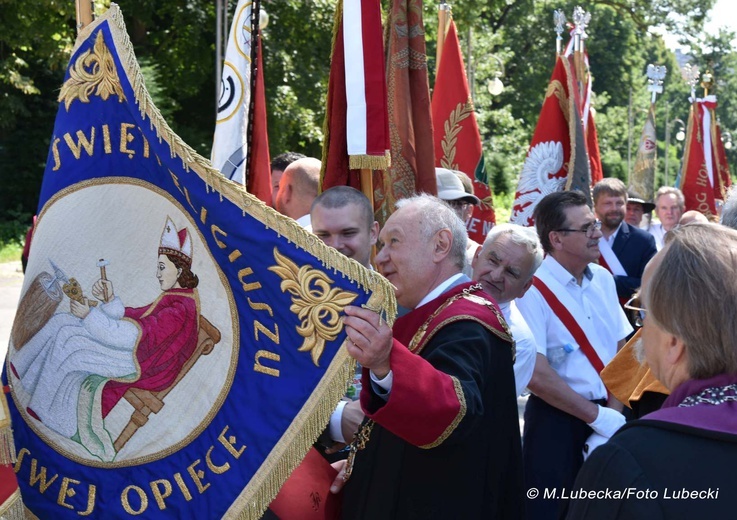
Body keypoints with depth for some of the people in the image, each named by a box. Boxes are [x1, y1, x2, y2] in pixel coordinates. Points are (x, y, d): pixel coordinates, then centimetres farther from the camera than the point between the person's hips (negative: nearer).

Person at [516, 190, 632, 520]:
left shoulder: (603, 279, 4)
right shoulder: (532, 289, -16)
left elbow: (621, 352, 5)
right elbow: (537, 375, -19)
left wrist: (614, 414, -5)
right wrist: (597, 416, -14)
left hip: (609, 415, 6)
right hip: (557, 421, -6)